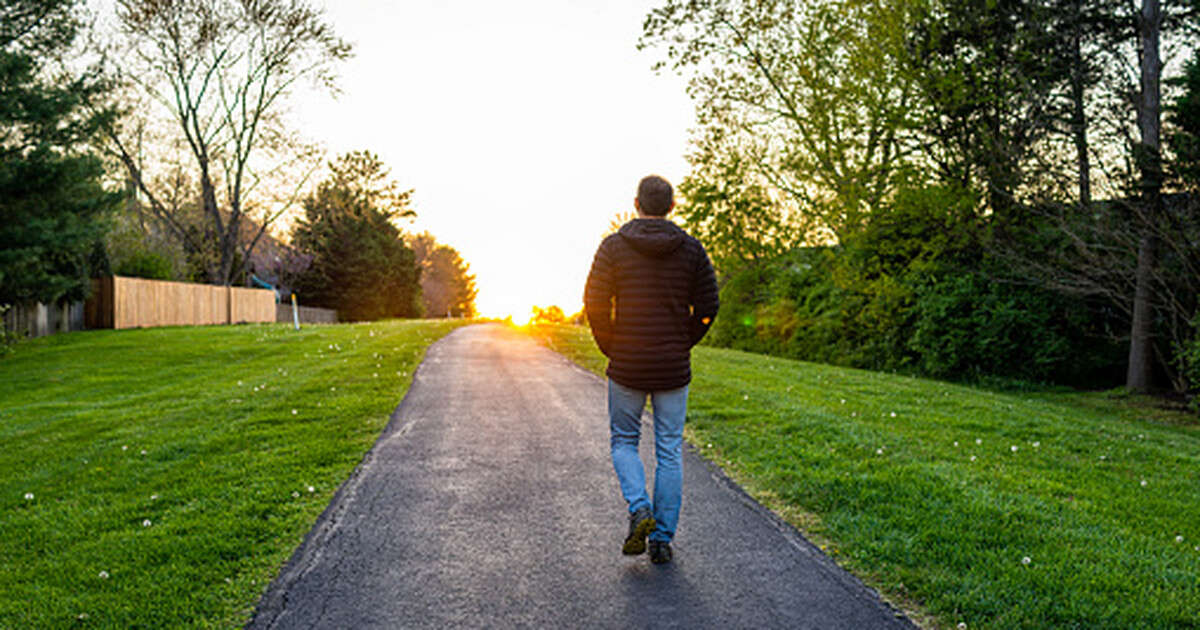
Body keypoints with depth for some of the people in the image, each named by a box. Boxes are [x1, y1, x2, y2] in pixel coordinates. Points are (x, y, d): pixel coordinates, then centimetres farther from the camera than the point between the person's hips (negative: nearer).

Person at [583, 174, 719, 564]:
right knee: (669, 452, 10)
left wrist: (610, 349, 5)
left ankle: (639, 508, -5)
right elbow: (707, 307, -1)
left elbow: (595, 303, -8)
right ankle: (663, 540, 12)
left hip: (627, 367, -1)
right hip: (673, 369, 1)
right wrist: (683, 345, 11)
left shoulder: (613, 246, -4)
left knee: (623, 441, 17)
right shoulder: (691, 249, 0)